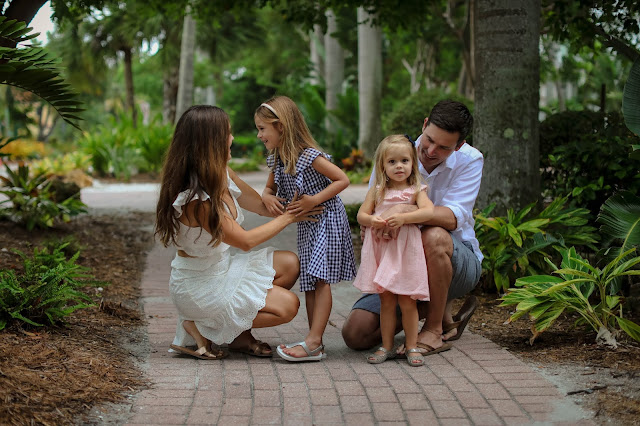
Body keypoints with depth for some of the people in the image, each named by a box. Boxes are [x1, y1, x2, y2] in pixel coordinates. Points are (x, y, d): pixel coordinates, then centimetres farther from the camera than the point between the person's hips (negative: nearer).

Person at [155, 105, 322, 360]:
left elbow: (263, 206, 11)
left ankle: (239, 334, 8)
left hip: (220, 270, 9)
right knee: (287, 306, -12)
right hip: (198, 285, -9)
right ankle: (200, 328, -3)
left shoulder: (222, 175, -2)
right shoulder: (194, 198, -29)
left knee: (289, 265, 1)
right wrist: (288, 217, -12)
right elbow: (245, 241, -21)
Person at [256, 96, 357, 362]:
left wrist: (314, 200, -26)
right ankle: (315, 342, 10)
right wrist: (268, 198, -9)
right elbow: (269, 189, 16)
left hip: (326, 220, -9)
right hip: (305, 225, 9)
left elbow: (342, 180, -19)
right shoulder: (277, 161, 4)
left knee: (320, 279, -12)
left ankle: (313, 342, -17)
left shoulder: (310, 157, -21)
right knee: (309, 282, 7)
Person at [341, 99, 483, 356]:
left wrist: (403, 210, -43)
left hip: (458, 262, -3)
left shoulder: (469, 160, -11)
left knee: (434, 236, -40)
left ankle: (434, 330, -19)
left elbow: (453, 217, -26)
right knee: (355, 334, -13)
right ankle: (438, 309, 8)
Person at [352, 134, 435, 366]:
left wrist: (404, 218, -27)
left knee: (406, 302, 0)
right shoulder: (377, 190, 8)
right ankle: (387, 346, 16)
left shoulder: (416, 190, 2)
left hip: (406, 252, -2)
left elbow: (428, 211, -15)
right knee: (386, 301, 7)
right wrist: (372, 221, -17)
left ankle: (412, 347, 11)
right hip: (380, 251, 2)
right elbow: (361, 214, 5)